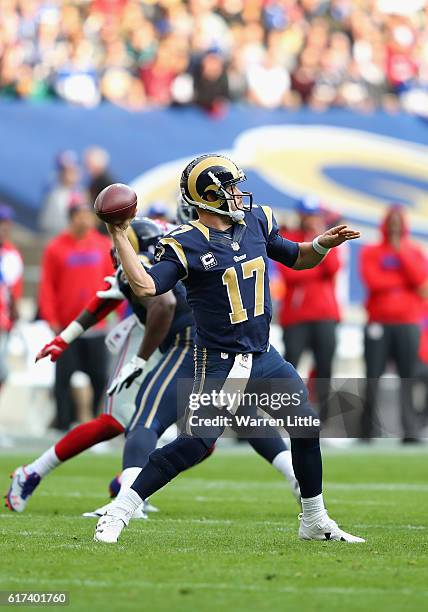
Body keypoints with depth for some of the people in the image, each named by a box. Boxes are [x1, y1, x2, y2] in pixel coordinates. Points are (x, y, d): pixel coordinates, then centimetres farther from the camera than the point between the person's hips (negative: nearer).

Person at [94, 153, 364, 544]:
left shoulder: (256, 222, 6)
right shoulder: (186, 244, -12)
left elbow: (297, 259, 19)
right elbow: (145, 285, -24)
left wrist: (322, 245, -1)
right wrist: (120, 237, -28)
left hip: (264, 357, 7)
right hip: (220, 364, -7)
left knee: (307, 429, 6)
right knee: (195, 444, -17)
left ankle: (315, 522, 23)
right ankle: (119, 512, -9)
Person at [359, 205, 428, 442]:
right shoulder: (371, 252, 9)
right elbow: (372, 281, -7)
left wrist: (401, 251, -6)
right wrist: (409, 282, -4)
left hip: (408, 324, 1)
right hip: (378, 323, -1)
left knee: (409, 377, -8)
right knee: (372, 377, -5)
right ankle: (366, 431, -2)